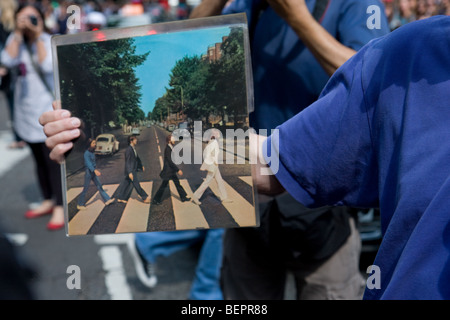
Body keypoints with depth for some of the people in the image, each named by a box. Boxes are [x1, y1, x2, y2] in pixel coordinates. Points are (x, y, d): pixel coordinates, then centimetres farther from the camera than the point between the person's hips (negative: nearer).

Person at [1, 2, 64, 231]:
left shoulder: (50, 41, -6)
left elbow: (48, 66, -23)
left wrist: (37, 36, -20)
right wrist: (18, 33, -14)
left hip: (49, 110, -5)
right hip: (26, 110, 5)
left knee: (53, 159, -7)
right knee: (39, 159, 14)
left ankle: (59, 207, 1)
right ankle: (48, 201, 27)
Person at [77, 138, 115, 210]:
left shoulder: (92, 152, 9)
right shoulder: (86, 153, -18)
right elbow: (88, 163, -30)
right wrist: (95, 170, -43)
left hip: (93, 172, 8)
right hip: (89, 172, -8)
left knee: (99, 186, 10)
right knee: (85, 189, 0)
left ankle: (107, 200, 15)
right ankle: (80, 205, 12)